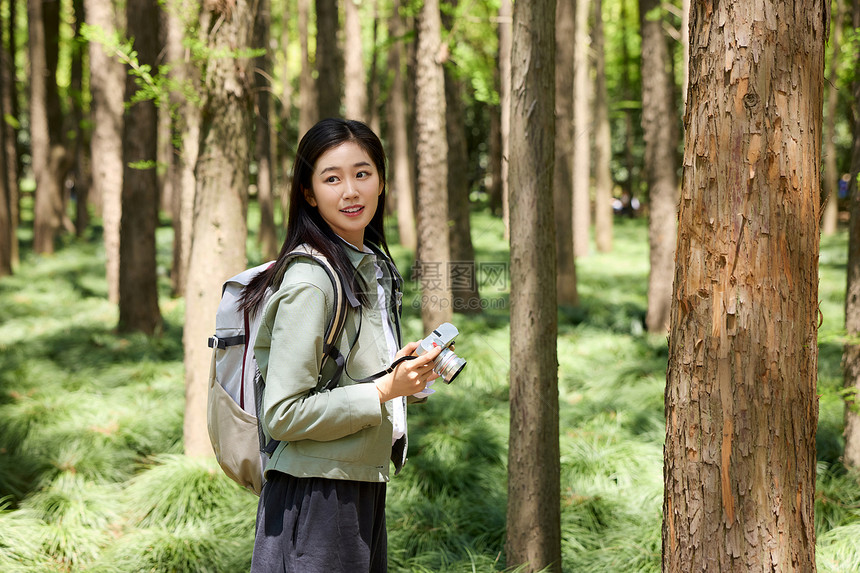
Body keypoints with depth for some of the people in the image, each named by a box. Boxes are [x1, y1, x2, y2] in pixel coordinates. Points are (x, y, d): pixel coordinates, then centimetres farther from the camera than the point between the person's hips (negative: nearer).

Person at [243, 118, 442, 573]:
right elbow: (281, 415, -20)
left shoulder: (375, 268, 11)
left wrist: (409, 378, 9)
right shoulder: (308, 282, -17)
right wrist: (384, 390, -20)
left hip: (364, 490, 9)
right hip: (315, 496, -9)